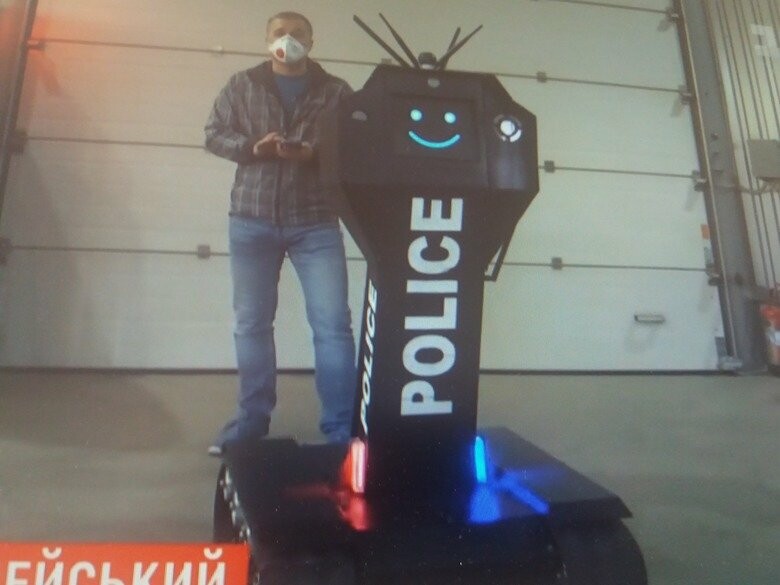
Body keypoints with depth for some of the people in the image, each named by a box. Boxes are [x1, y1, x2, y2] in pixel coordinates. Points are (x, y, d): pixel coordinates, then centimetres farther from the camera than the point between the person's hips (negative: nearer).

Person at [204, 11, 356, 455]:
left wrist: (313, 154, -17)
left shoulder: (336, 91, 9)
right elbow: (214, 135, 10)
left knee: (333, 324, -7)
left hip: (316, 222, -1)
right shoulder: (242, 86, 13)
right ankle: (252, 422, 21)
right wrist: (251, 147, -9)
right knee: (252, 323, 7)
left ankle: (342, 428, 4)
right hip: (253, 220, 2)